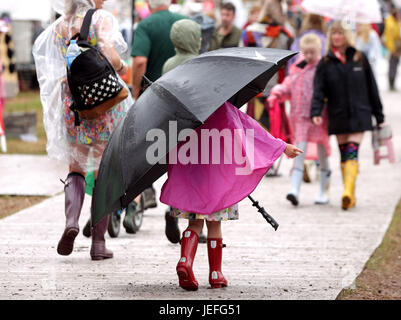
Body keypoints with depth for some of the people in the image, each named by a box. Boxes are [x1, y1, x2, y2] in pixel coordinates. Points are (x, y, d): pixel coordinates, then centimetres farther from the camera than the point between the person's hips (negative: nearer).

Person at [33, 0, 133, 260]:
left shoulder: (60, 25, 7)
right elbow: (110, 57, -22)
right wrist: (122, 68, -1)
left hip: (72, 101, 4)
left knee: (76, 169, 15)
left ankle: (72, 220, -12)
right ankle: (98, 242, 3)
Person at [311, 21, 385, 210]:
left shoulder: (360, 59, 5)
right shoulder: (325, 63, 5)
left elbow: (371, 88, 9)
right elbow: (319, 90, -3)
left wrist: (379, 115, 10)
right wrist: (316, 112, -20)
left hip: (358, 115, -2)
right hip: (338, 116, 2)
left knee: (352, 153, -13)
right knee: (344, 156, 5)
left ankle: (348, 192, -23)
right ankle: (350, 197, 8)